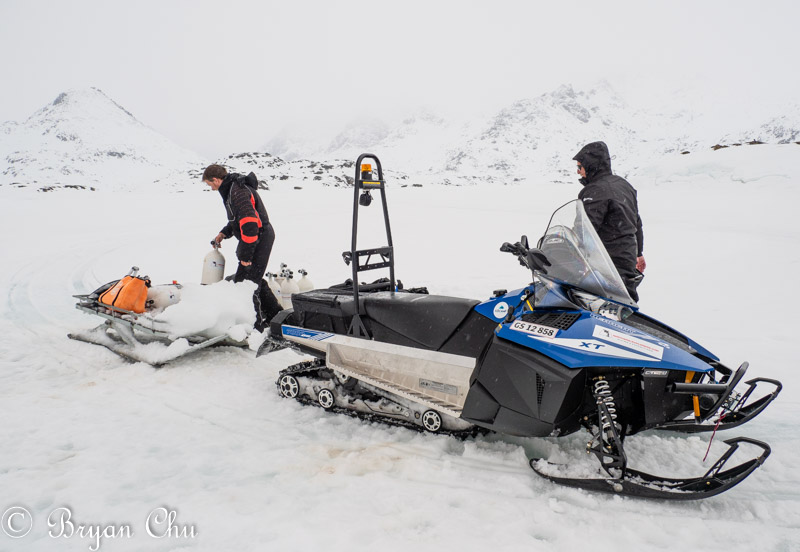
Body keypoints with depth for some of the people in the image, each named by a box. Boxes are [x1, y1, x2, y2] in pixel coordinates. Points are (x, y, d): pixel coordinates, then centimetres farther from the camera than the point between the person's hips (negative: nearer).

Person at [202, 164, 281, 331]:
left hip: (258, 240, -11)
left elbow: (250, 223, -29)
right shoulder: (232, 188, 12)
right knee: (254, 278, 20)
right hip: (263, 237, 11)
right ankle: (275, 315, 30)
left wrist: (246, 254, -25)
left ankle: (256, 325, 6)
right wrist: (224, 232, 14)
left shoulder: (237, 192, -22)